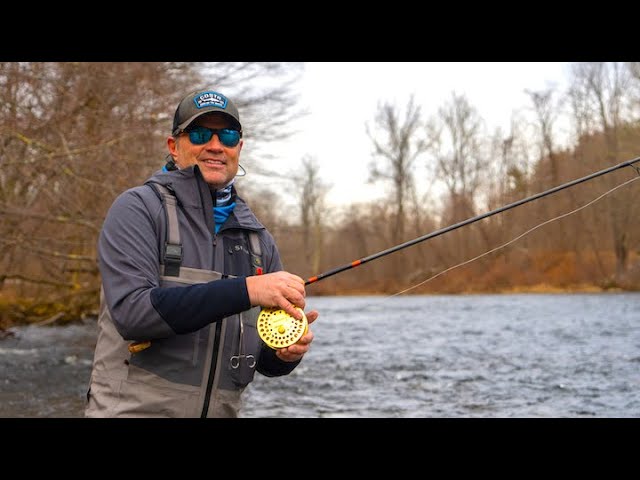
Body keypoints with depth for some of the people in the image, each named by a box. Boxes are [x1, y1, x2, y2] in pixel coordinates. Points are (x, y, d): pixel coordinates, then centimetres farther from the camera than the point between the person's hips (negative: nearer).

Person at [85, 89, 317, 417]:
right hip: (133, 408, -4)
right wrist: (245, 290, -27)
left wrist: (288, 352, -10)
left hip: (221, 410, 4)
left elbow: (266, 360, 13)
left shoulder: (259, 240, 8)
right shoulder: (138, 209, -6)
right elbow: (131, 311, -21)